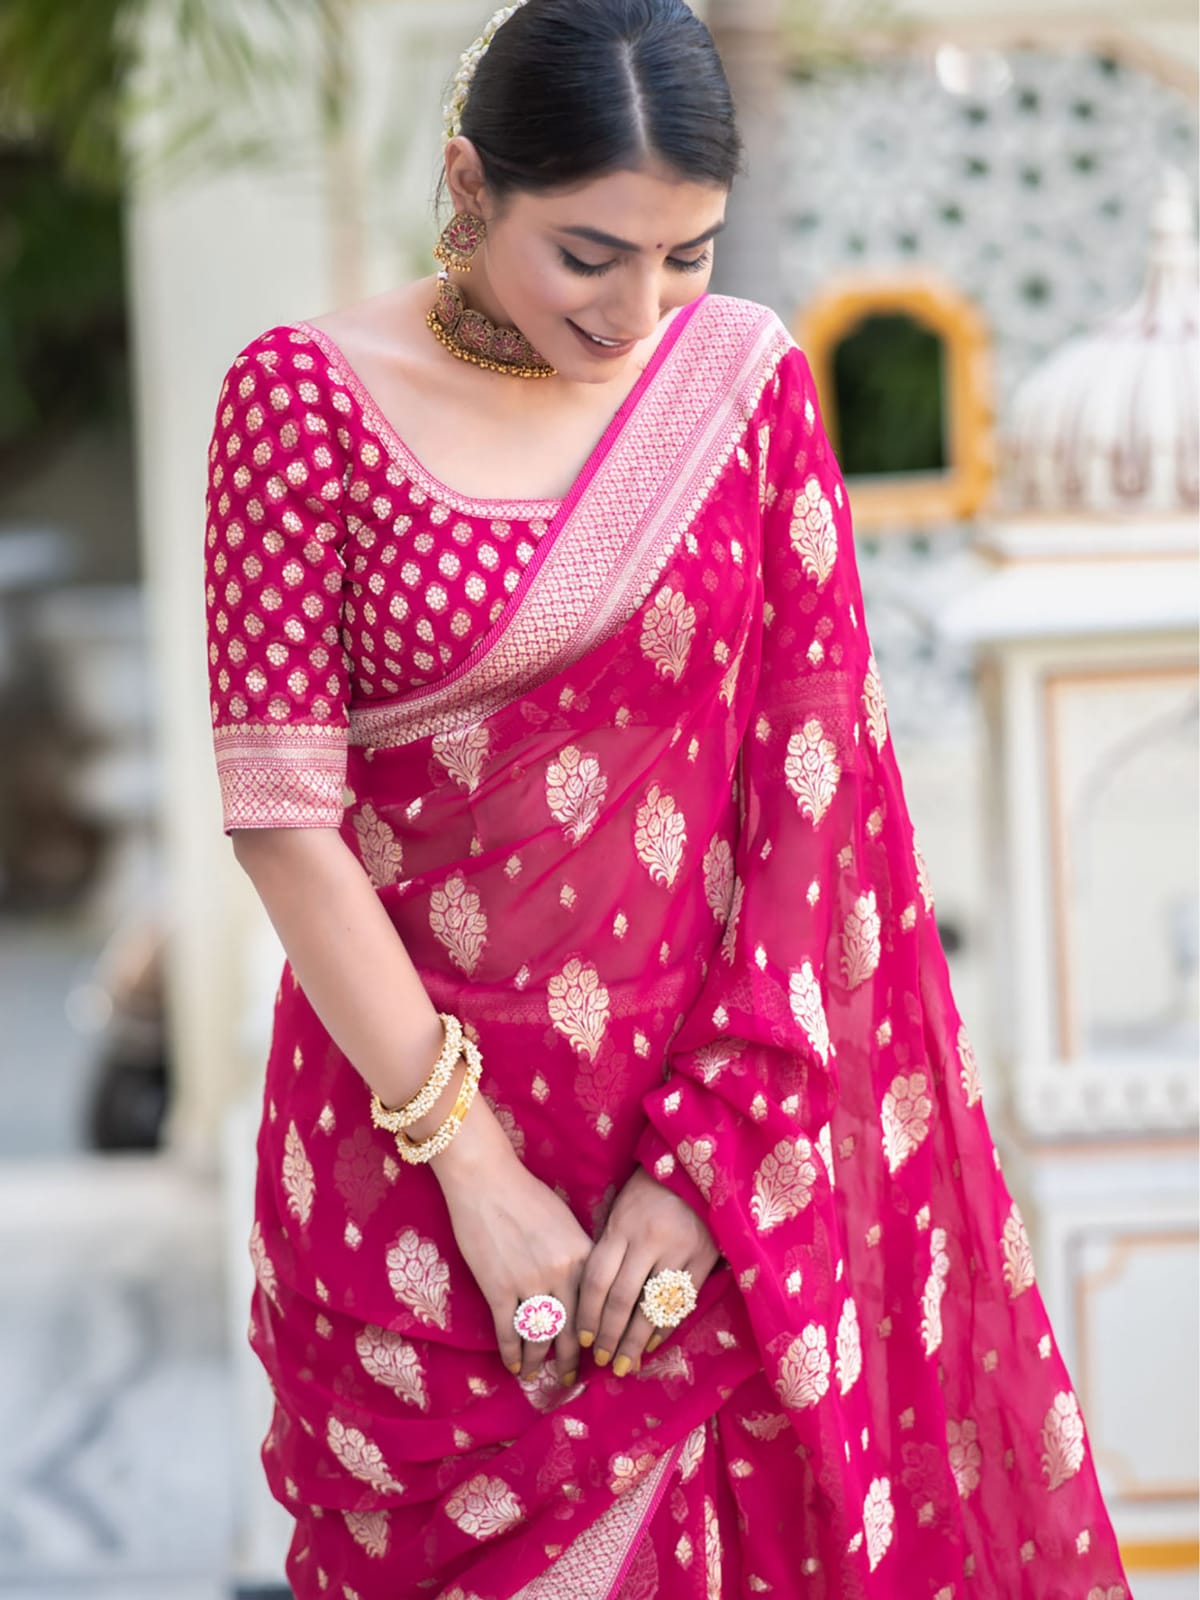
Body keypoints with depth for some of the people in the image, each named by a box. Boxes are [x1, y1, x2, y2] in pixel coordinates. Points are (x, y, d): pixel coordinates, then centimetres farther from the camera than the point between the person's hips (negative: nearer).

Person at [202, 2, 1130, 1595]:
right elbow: (282, 812, -12)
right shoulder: (308, 396, -8)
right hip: (413, 1110, -2)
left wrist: (707, 1155, -11)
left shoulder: (746, 379, -1)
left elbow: (811, 776, -4)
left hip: (709, 1128, 2)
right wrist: (473, 1164, -15)